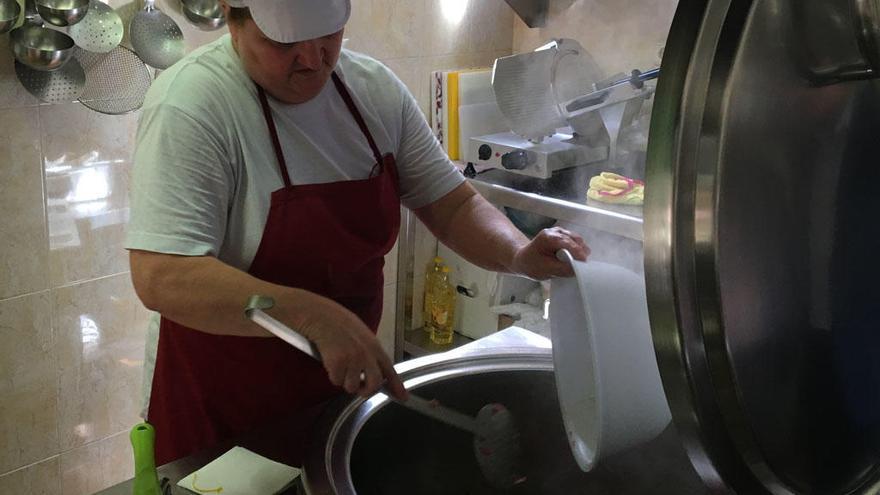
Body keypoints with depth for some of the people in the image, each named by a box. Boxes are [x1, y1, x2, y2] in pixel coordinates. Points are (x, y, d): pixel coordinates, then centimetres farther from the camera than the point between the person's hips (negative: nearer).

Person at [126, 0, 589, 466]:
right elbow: (161, 278, -30)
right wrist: (314, 317, -40)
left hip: (340, 384, 6)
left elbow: (452, 204, 1)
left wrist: (518, 254, -18)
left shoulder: (376, 89, -4)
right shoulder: (191, 104, -22)